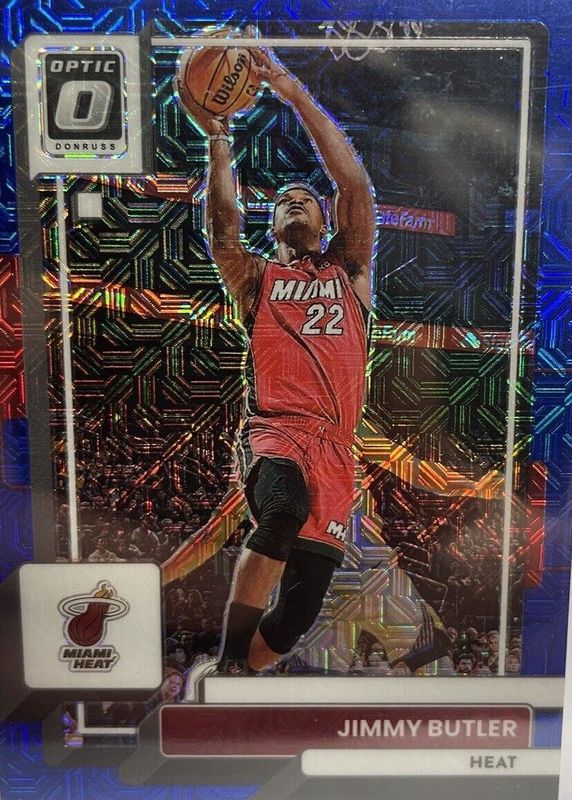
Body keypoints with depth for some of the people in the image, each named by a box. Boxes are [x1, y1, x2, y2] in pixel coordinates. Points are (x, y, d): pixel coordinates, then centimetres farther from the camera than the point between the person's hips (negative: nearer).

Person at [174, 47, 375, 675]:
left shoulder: (348, 270, 18)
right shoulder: (256, 278, 15)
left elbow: (354, 184, 5)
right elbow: (221, 228, -6)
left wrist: (294, 92, 1)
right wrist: (217, 137, -13)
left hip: (334, 447, 3)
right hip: (274, 430, -2)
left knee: (298, 613, 1)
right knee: (284, 507, -37)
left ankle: (238, 673, 27)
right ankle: (229, 663, -19)